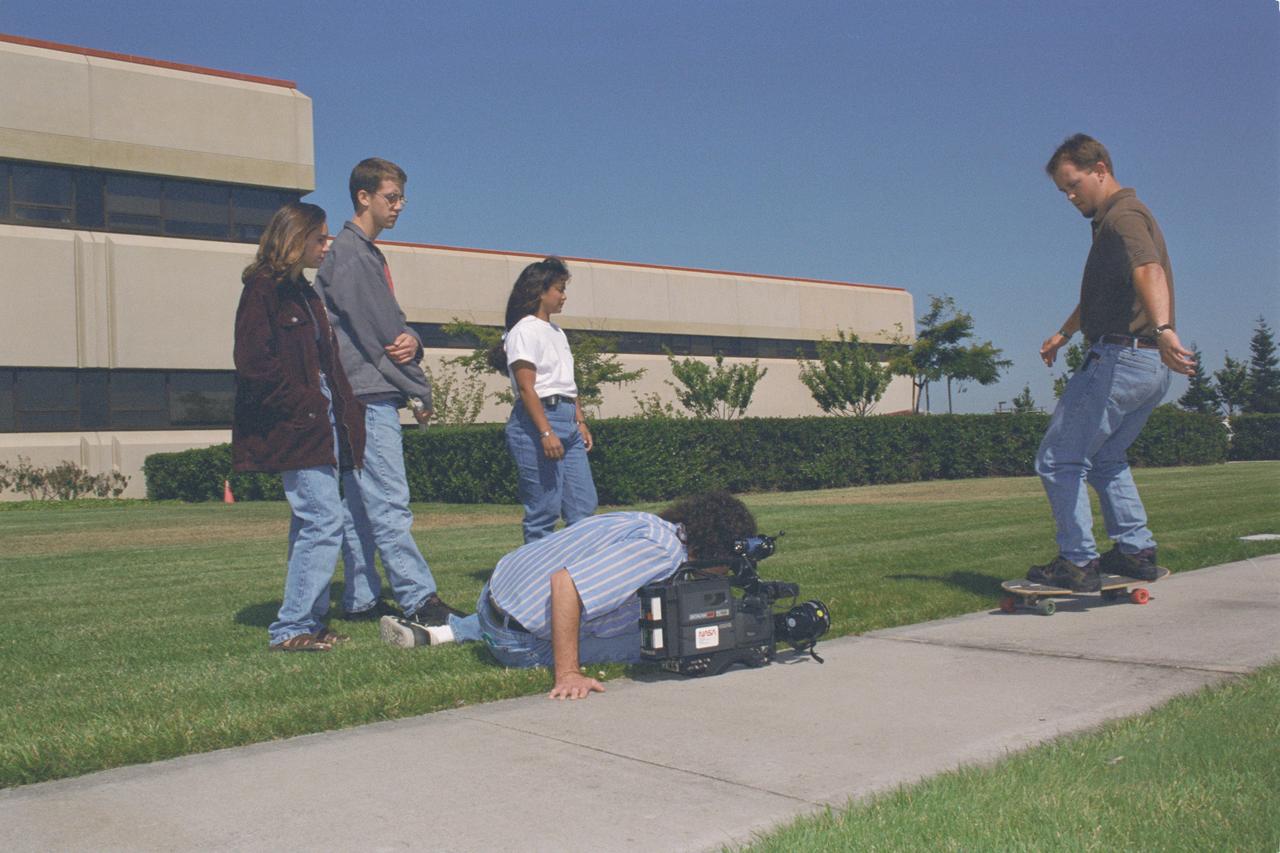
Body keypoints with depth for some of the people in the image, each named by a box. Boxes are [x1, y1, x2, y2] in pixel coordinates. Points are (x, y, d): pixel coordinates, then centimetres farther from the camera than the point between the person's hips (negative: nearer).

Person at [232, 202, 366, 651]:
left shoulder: (303, 293, 20)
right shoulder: (263, 289, -8)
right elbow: (254, 362, -18)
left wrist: (344, 409, 12)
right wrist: (304, 407, -16)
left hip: (318, 427, 10)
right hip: (296, 429, -10)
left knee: (310, 524, 11)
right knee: (324, 522, -12)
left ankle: (307, 623, 18)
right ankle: (291, 628, -5)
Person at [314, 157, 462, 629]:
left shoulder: (368, 253, 21)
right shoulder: (350, 253, -10)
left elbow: (392, 325, 17)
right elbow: (375, 334, -15)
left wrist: (412, 340, -8)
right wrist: (420, 392, -7)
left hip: (371, 397, 10)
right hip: (367, 395, -10)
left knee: (360, 505, 11)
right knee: (389, 503, -11)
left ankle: (360, 600, 16)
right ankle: (419, 600, -12)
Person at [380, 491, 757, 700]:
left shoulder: (649, 524, 6)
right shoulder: (665, 551, -23)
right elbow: (566, 583, -33)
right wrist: (567, 674, -32)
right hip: (520, 644, -8)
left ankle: (447, 630, 26)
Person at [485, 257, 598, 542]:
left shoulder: (557, 332, 19)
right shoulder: (525, 331, -7)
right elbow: (526, 388, -15)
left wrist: (581, 422, 16)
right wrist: (546, 432, -21)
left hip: (567, 423, 9)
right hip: (536, 421, -9)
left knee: (584, 506, 5)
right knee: (545, 509, -7)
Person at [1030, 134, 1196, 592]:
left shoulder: (1123, 215, -12)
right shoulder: (1114, 220, 22)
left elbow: (1149, 271, -34)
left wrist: (1163, 328, -51)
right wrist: (1064, 333, 48)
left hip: (1123, 358, -11)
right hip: (1151, 365, 11)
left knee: (1058, 459, -3)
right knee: (1104, 457, 25)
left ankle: (1077, 563, -1)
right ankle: (1136, 551, 23)